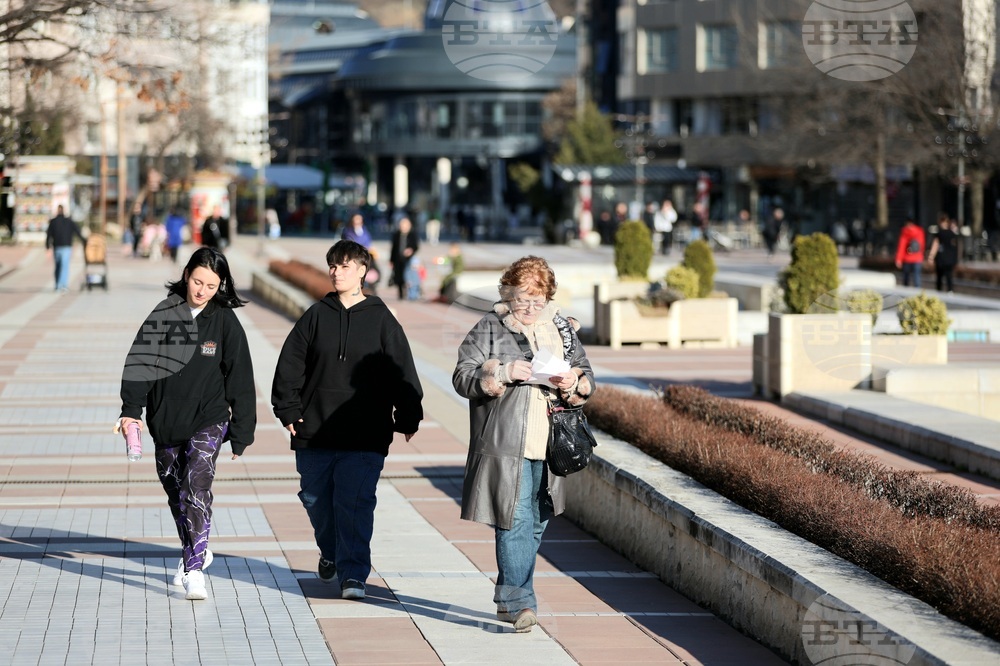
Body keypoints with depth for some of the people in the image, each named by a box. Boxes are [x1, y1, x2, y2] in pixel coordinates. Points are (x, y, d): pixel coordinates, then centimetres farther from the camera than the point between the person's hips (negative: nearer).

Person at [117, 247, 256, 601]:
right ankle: (195, 550, 38)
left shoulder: (225, 321, -4)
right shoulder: (165, 313, -1)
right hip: (166, 420, 3)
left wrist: (241, 433, 0)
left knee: (196, 487, -19)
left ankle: (194, 569, -22)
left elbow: (240, 379, 0)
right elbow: (140, 360, -2)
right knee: (174, 489, 16)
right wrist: (131, 409, -14)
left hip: (208, 420, -3)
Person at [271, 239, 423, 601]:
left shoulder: (381, 320, 3)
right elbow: (290, 365, 8)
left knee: (355, 503, -11)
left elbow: (401, 373, 5)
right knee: (316, 500, 12)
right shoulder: (316, 316, 7)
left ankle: (352, 573, -7)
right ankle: (331, 553, 37)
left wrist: (407, 419, 1)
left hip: (365, 436, -3)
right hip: (315, 432, 3)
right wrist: (288, 410, 0)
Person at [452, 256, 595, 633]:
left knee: (536, 522, 10)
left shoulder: (561, 329, 13)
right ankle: (519, 602, -11)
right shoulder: (489, 329, 0)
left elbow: (586, 376, 16)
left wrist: (574, 383, -7)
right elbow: (462, 377, -6)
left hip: (547, 446, 5)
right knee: (515, 522, -11)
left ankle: (509, 598, 23)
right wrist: (502, 373, -20)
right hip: (504, 445, -5)